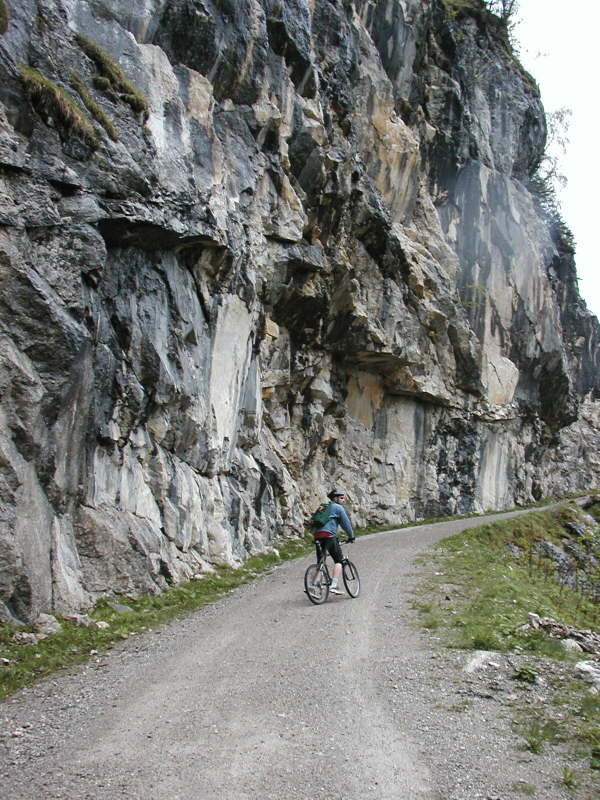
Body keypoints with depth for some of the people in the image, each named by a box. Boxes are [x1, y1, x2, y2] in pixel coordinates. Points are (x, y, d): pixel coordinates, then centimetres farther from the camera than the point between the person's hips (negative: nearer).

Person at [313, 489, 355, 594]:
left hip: (317, 535, 7)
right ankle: (333, 586, -16)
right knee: (338, 561, -2)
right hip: (329, 535, -7)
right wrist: (351, 536, 14)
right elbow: (346, 523, 3)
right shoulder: (338, 507, 5)